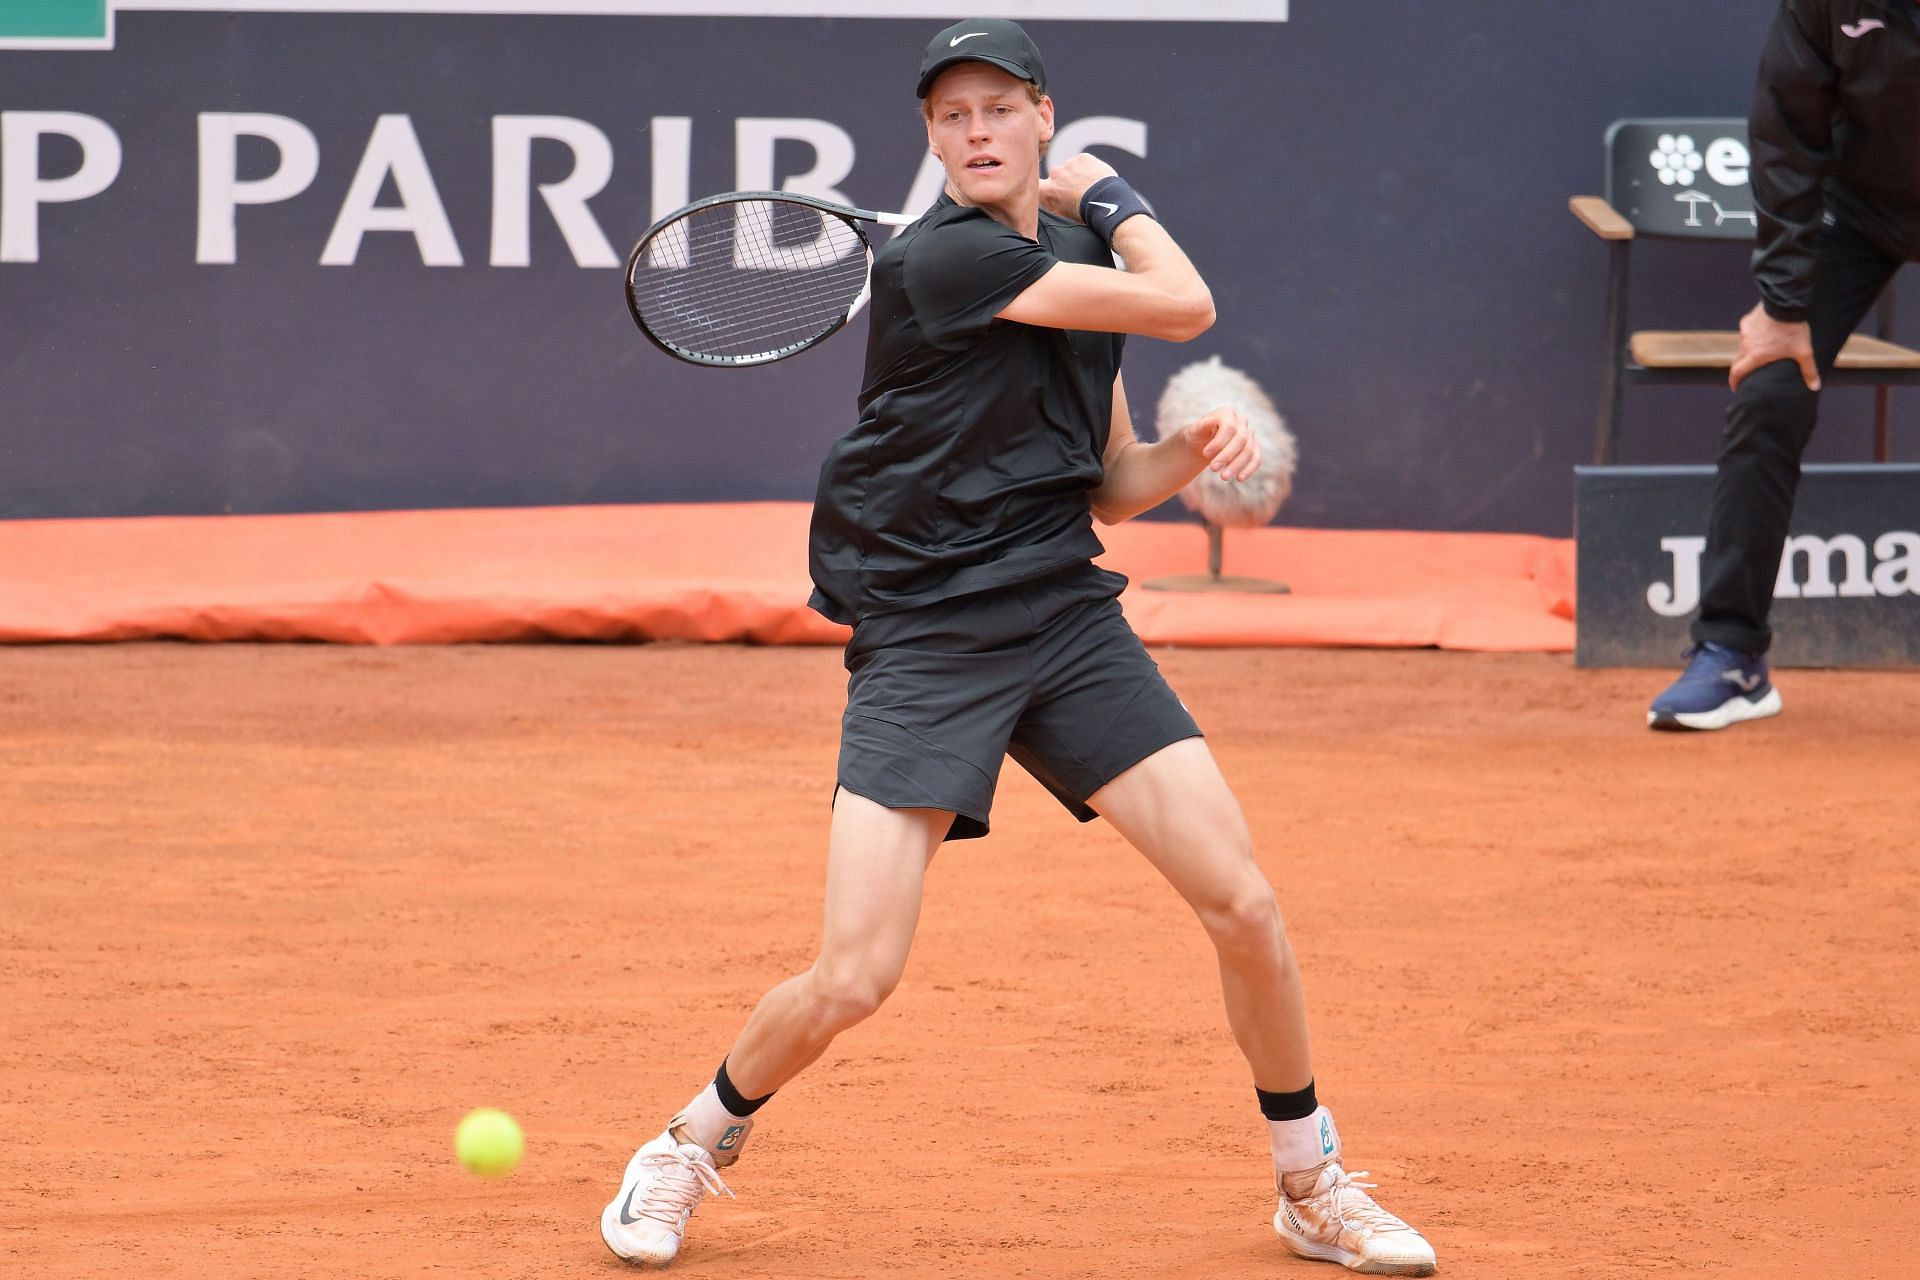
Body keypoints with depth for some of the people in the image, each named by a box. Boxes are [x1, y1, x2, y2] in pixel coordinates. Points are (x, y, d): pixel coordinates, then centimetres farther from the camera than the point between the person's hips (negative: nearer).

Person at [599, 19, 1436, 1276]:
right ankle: (697, 1144, 17)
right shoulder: (944, 258, -15)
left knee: (1245, 904, -5)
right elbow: (1186, 308, -13)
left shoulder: (1082, 261, 11)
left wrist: (1193, 449, -2)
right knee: (855, 979, -12)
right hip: (924, 641, -6)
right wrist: (1116, 198, 3)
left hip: (1069, 618, 6)